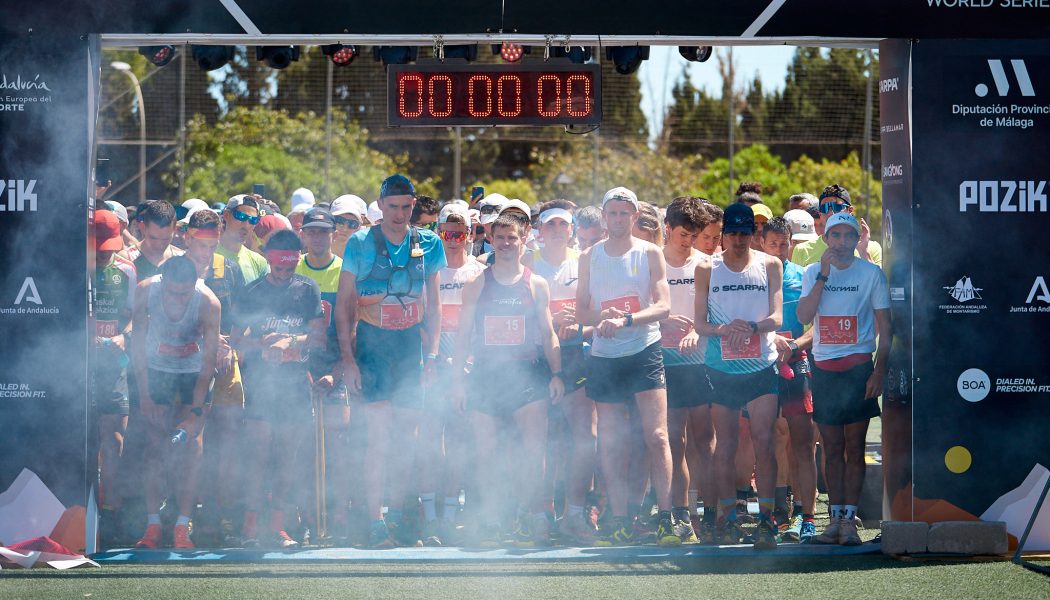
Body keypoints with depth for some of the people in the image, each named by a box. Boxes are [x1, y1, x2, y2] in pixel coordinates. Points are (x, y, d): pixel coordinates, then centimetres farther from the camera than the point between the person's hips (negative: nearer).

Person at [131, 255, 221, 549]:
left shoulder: (208, 303, -29)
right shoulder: (145, 291, -25)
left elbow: (209, 361, -25)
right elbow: (138, 345, -13)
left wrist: (196, 411, -31)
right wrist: (144, 395, -15)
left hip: (194, 371, -1)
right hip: (157, 368, 1)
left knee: (191, 445, -11)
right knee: (155, 445, -7)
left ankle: (182, 528, -12)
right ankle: (152, 527, -5)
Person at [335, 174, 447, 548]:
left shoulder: (427, 245, 6)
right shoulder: (361, 244, -2)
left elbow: (432, 304, 13)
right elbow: (343, 305, 1)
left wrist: (431, 354, 7)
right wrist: (347, 358, -5)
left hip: (410, 346, 3)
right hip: (372, 345, -3)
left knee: (406, 437, 6)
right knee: (380, 434, -11)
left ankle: (398, 515, 19)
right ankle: (375, 522, -9)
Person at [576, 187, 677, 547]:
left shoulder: (649, 254, 2)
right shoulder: (589, 257, 10)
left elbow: (663, 307, -7)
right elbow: (581, 311, 10)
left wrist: (626, 320, -22)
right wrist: (601, 318, -12)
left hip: (644, 352, -3)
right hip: (604, 356, 3)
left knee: (656, 437, -11)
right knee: (610, 444, 2)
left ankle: (665, 518, -9)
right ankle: (619, 522, 6)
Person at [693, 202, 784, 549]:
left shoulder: (769, 266, 5)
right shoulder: (707, 269, 5)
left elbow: (777, 317, -2)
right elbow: (700, 323, 3)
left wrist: (751, 326, -22)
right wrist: (724, 329, -18)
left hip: (762, 367, -1)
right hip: (721, 368, 1)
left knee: (764, 440, -10)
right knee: (725, 445, 5)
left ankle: (766, 520, -10)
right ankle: (728, 520, 14)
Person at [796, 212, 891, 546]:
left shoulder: (871, 274, 2)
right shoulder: (813, 273, 9)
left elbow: (885, 327, 2)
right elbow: (804, 316, -5)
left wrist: (879, 370, -8)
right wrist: (824, 276, -12)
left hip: (858, 367, -3)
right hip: (823, 368, 3)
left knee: (854, 447, -4)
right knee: (832, 449, 6)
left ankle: (849, 520, -2)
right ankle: (835, 519, 9)